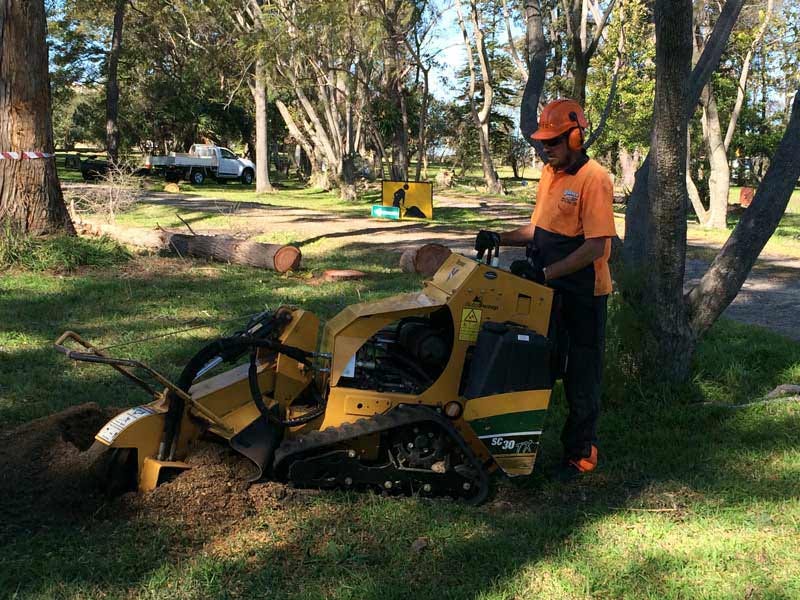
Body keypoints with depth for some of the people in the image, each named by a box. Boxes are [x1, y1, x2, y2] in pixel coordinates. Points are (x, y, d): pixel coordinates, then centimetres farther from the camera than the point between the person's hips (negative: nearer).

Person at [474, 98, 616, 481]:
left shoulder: (593, 179, -17)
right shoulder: (550, 173, 9)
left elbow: (596, 246, -23)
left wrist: (545, 272, -28)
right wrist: (499, 239, 1)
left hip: (583, 295, -8)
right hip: (548, 291, 8)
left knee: (580, 378, 5)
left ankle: (580, 454, 19)